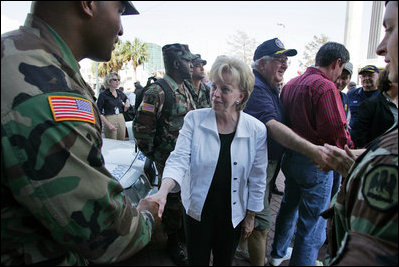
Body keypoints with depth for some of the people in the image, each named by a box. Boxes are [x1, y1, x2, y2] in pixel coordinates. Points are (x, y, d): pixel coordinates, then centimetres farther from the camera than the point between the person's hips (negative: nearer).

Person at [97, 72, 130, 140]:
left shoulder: (120, 93, 10)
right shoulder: (103, 95, -6)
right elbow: (99, 112, -10)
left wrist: (127, 105, 2)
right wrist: (108, 124, -18)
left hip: (121, 120, 5)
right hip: (110, 120, -5)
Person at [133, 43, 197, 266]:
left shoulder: (185, 89, 9)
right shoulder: (158, 92, -19)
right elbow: (141, 128, -19)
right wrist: (152, 155, -9)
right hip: (169, 158, -7)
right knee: (173, 199, 7)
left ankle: (183, 228, 44)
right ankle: (173, 242, 29)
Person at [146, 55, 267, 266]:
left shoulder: (256, 130, -12)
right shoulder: (194, 119, -13)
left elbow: (257, 179, -3)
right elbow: (179, 159, -18)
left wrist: (250, 217, 5)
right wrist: (163, 191, -36)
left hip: (232, 215, 1)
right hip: (197, 210, 0)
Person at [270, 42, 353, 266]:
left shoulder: (291, 84, 8)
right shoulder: (325, 87, -18)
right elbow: (336, 130, -22)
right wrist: (350, 151, -4)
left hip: (290, 156, 9)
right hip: (315, 162, -9)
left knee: (290, 205, 25)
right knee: (314, 221, 6)